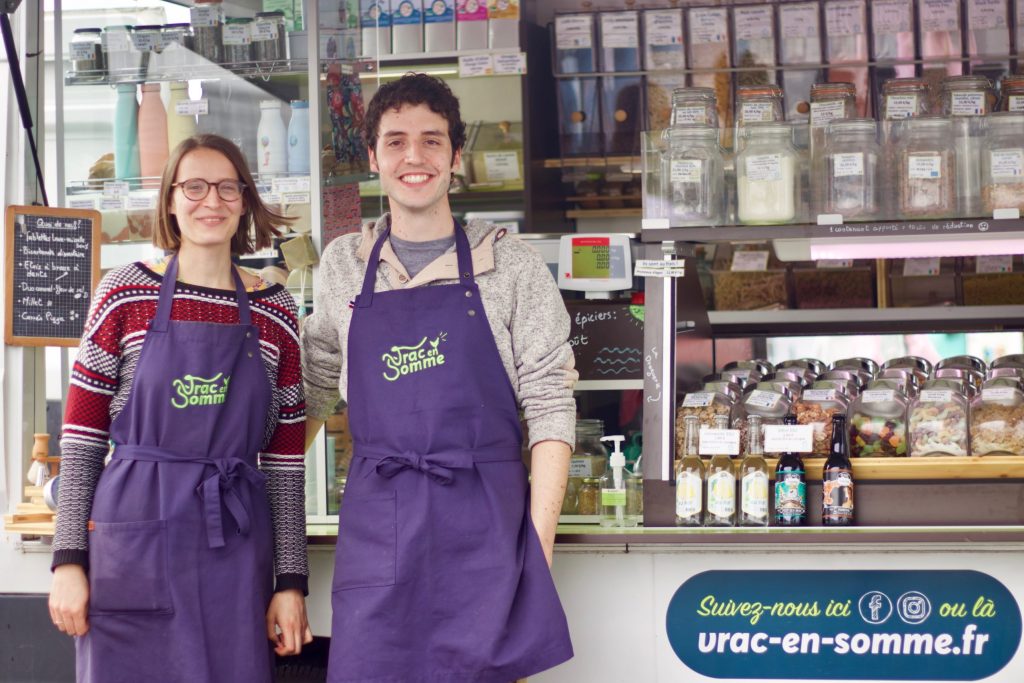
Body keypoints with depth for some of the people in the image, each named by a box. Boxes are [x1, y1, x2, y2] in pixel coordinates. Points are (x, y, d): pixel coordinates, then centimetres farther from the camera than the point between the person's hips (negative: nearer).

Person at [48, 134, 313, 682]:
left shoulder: (275, 311, 6)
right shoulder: (126, 293, 1)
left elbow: (285, 458, 7)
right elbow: (81, 436, 2)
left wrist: (290, 579, 4)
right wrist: (68, 559, -4)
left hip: (235, 550, 2)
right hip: (133, 543, -1)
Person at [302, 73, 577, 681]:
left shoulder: (514, 268, 2)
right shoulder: (343, 266, 11)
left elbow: (550, 409, -1)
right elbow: (314, 391, 21)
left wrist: (538, 550, -8)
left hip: (485, 525, -2)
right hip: (374, 528, 2)